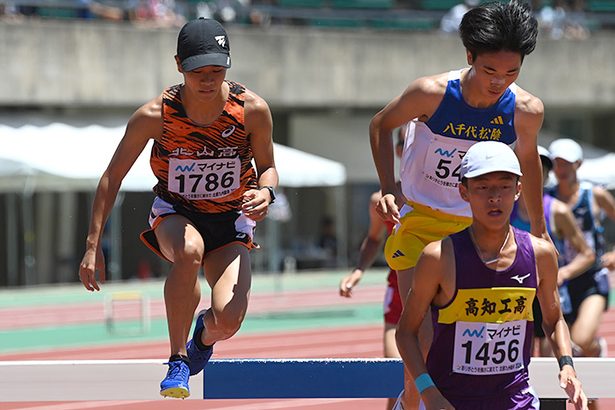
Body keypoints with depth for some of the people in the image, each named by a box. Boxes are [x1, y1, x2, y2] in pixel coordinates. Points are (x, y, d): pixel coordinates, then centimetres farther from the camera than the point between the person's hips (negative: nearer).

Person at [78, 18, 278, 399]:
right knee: (188, 252, -40)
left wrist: (266, 191, -24)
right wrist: (93, 246, -11)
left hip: (231, 221, 1)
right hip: (175, 213, -1)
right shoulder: (155, 115, -18)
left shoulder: (253, 110, -16)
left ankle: (205, 335, 22)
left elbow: (268, 167, 1)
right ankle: (178, 360, -23)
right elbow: (113, 176, -8)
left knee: (227, 321, -20)